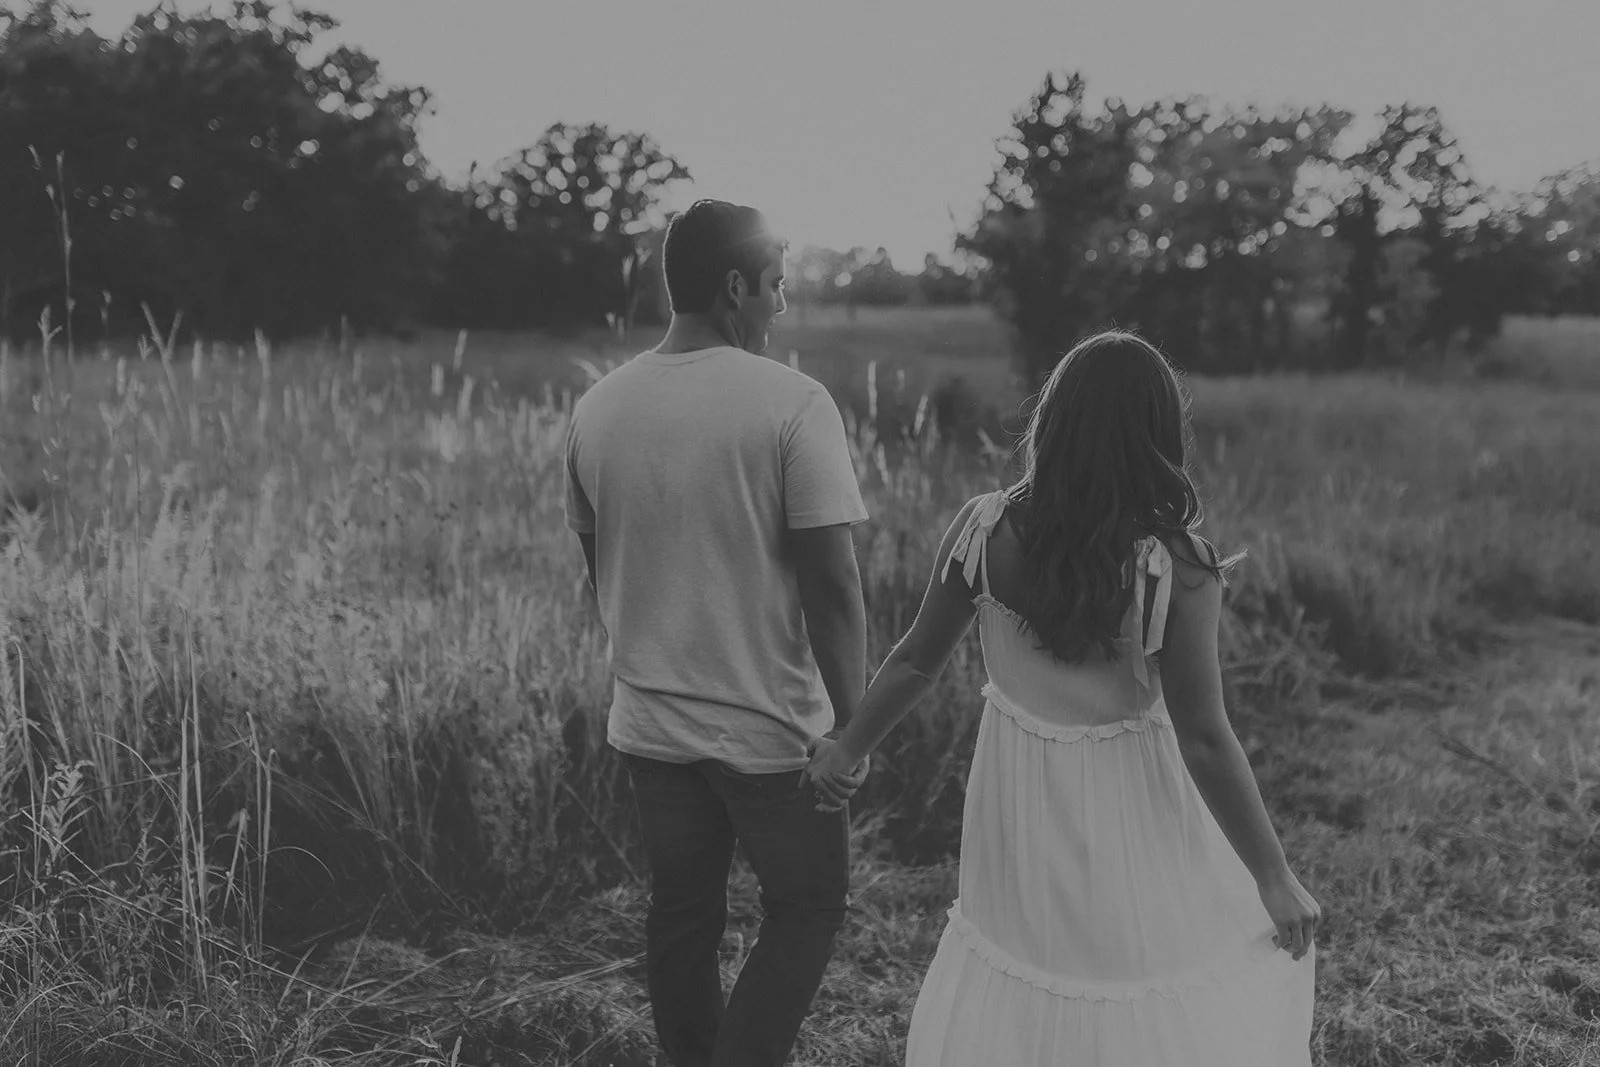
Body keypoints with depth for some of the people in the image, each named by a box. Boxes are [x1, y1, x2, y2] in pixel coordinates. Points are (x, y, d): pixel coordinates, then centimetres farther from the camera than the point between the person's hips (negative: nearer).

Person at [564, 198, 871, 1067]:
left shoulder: (597, 408, 1)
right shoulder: (791, 404, -16)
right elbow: (832, 580, -17)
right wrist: (850, 720, -8)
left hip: (649, 719, 6)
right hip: (770, 723, -5)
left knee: (681, 913, 18)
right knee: (805, 910, 11)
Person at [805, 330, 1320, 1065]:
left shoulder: (984, 530, -11)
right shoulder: (1174, 566, -21)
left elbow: (915, 662, -1)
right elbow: (1203, 740, -20)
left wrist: (847, 751, 16)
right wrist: (1275, 879, -10)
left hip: (1020, 812, 4)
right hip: (1131, 818, -3)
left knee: (1021, 997, 24)